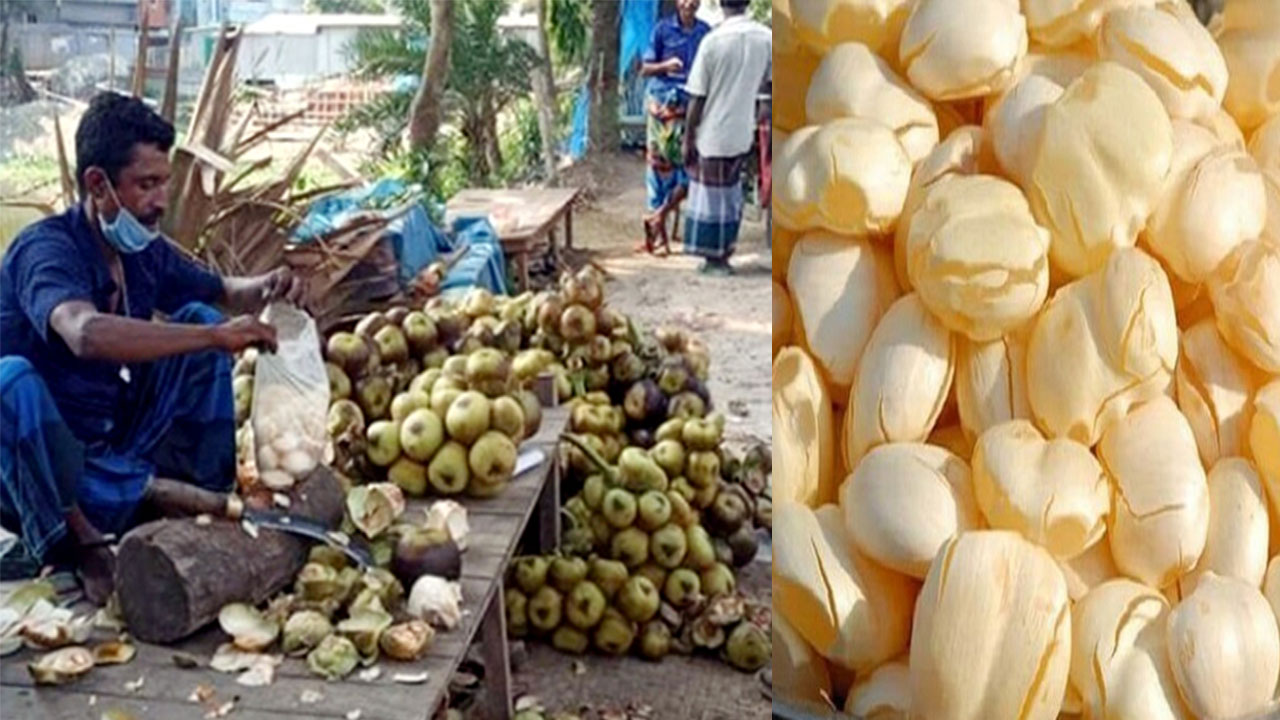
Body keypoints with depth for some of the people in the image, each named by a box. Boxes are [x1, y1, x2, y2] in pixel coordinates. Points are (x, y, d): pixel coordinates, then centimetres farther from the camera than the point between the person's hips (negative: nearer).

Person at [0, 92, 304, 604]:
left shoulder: (145, 252, 1)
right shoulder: (46, 249, -20)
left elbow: (225, 292, 16)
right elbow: (86, 334, -42)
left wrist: (266, 289, -7)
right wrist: (216, 337, -39)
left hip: (114, 452, 7)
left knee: (198, 317, 0)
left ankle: (205, 494, -12)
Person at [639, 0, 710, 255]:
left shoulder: (706, 31, 6)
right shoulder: (663, 29, -2)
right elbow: (645, 69, -2)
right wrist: (665, 65, -20)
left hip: (692, 104, 3)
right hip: (663, 103, -3)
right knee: (660, 164, 0)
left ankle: (659, 216, 7)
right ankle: (660, 232, 8)